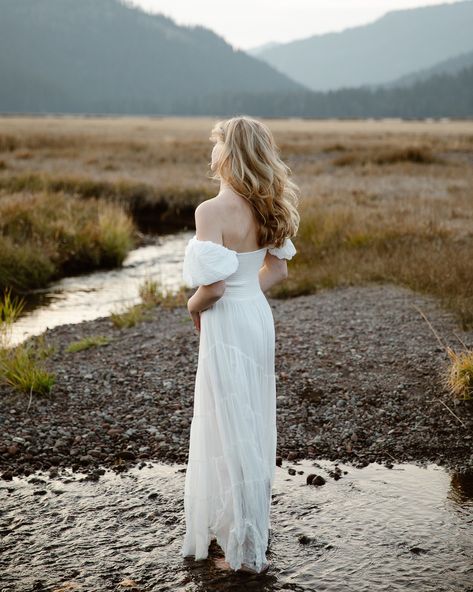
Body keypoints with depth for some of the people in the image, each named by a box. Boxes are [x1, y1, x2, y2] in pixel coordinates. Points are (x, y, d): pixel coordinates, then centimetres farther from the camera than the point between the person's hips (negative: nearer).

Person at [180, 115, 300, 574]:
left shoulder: (212, 211, -21)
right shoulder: (265, 207, 3)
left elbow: (213, 285, -25)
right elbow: (278, 269, 13)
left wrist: (193, 305, -6)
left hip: (228, 325, -8)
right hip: (258, 315, 8)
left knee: (232, 434, 3)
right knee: (252, 429, 21)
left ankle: (246, 551, 15)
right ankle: (248, 527, 38)